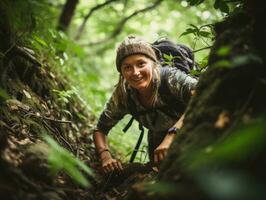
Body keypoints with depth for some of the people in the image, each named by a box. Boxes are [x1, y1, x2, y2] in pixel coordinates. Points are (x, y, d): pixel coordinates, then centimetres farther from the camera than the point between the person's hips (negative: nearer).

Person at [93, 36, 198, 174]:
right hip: (158, 141, 3)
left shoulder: (170, 78, -34)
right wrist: (105, 156, -29)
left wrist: (172, 134, -59)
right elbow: (100, 129, -10)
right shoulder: (122, 95, -21)